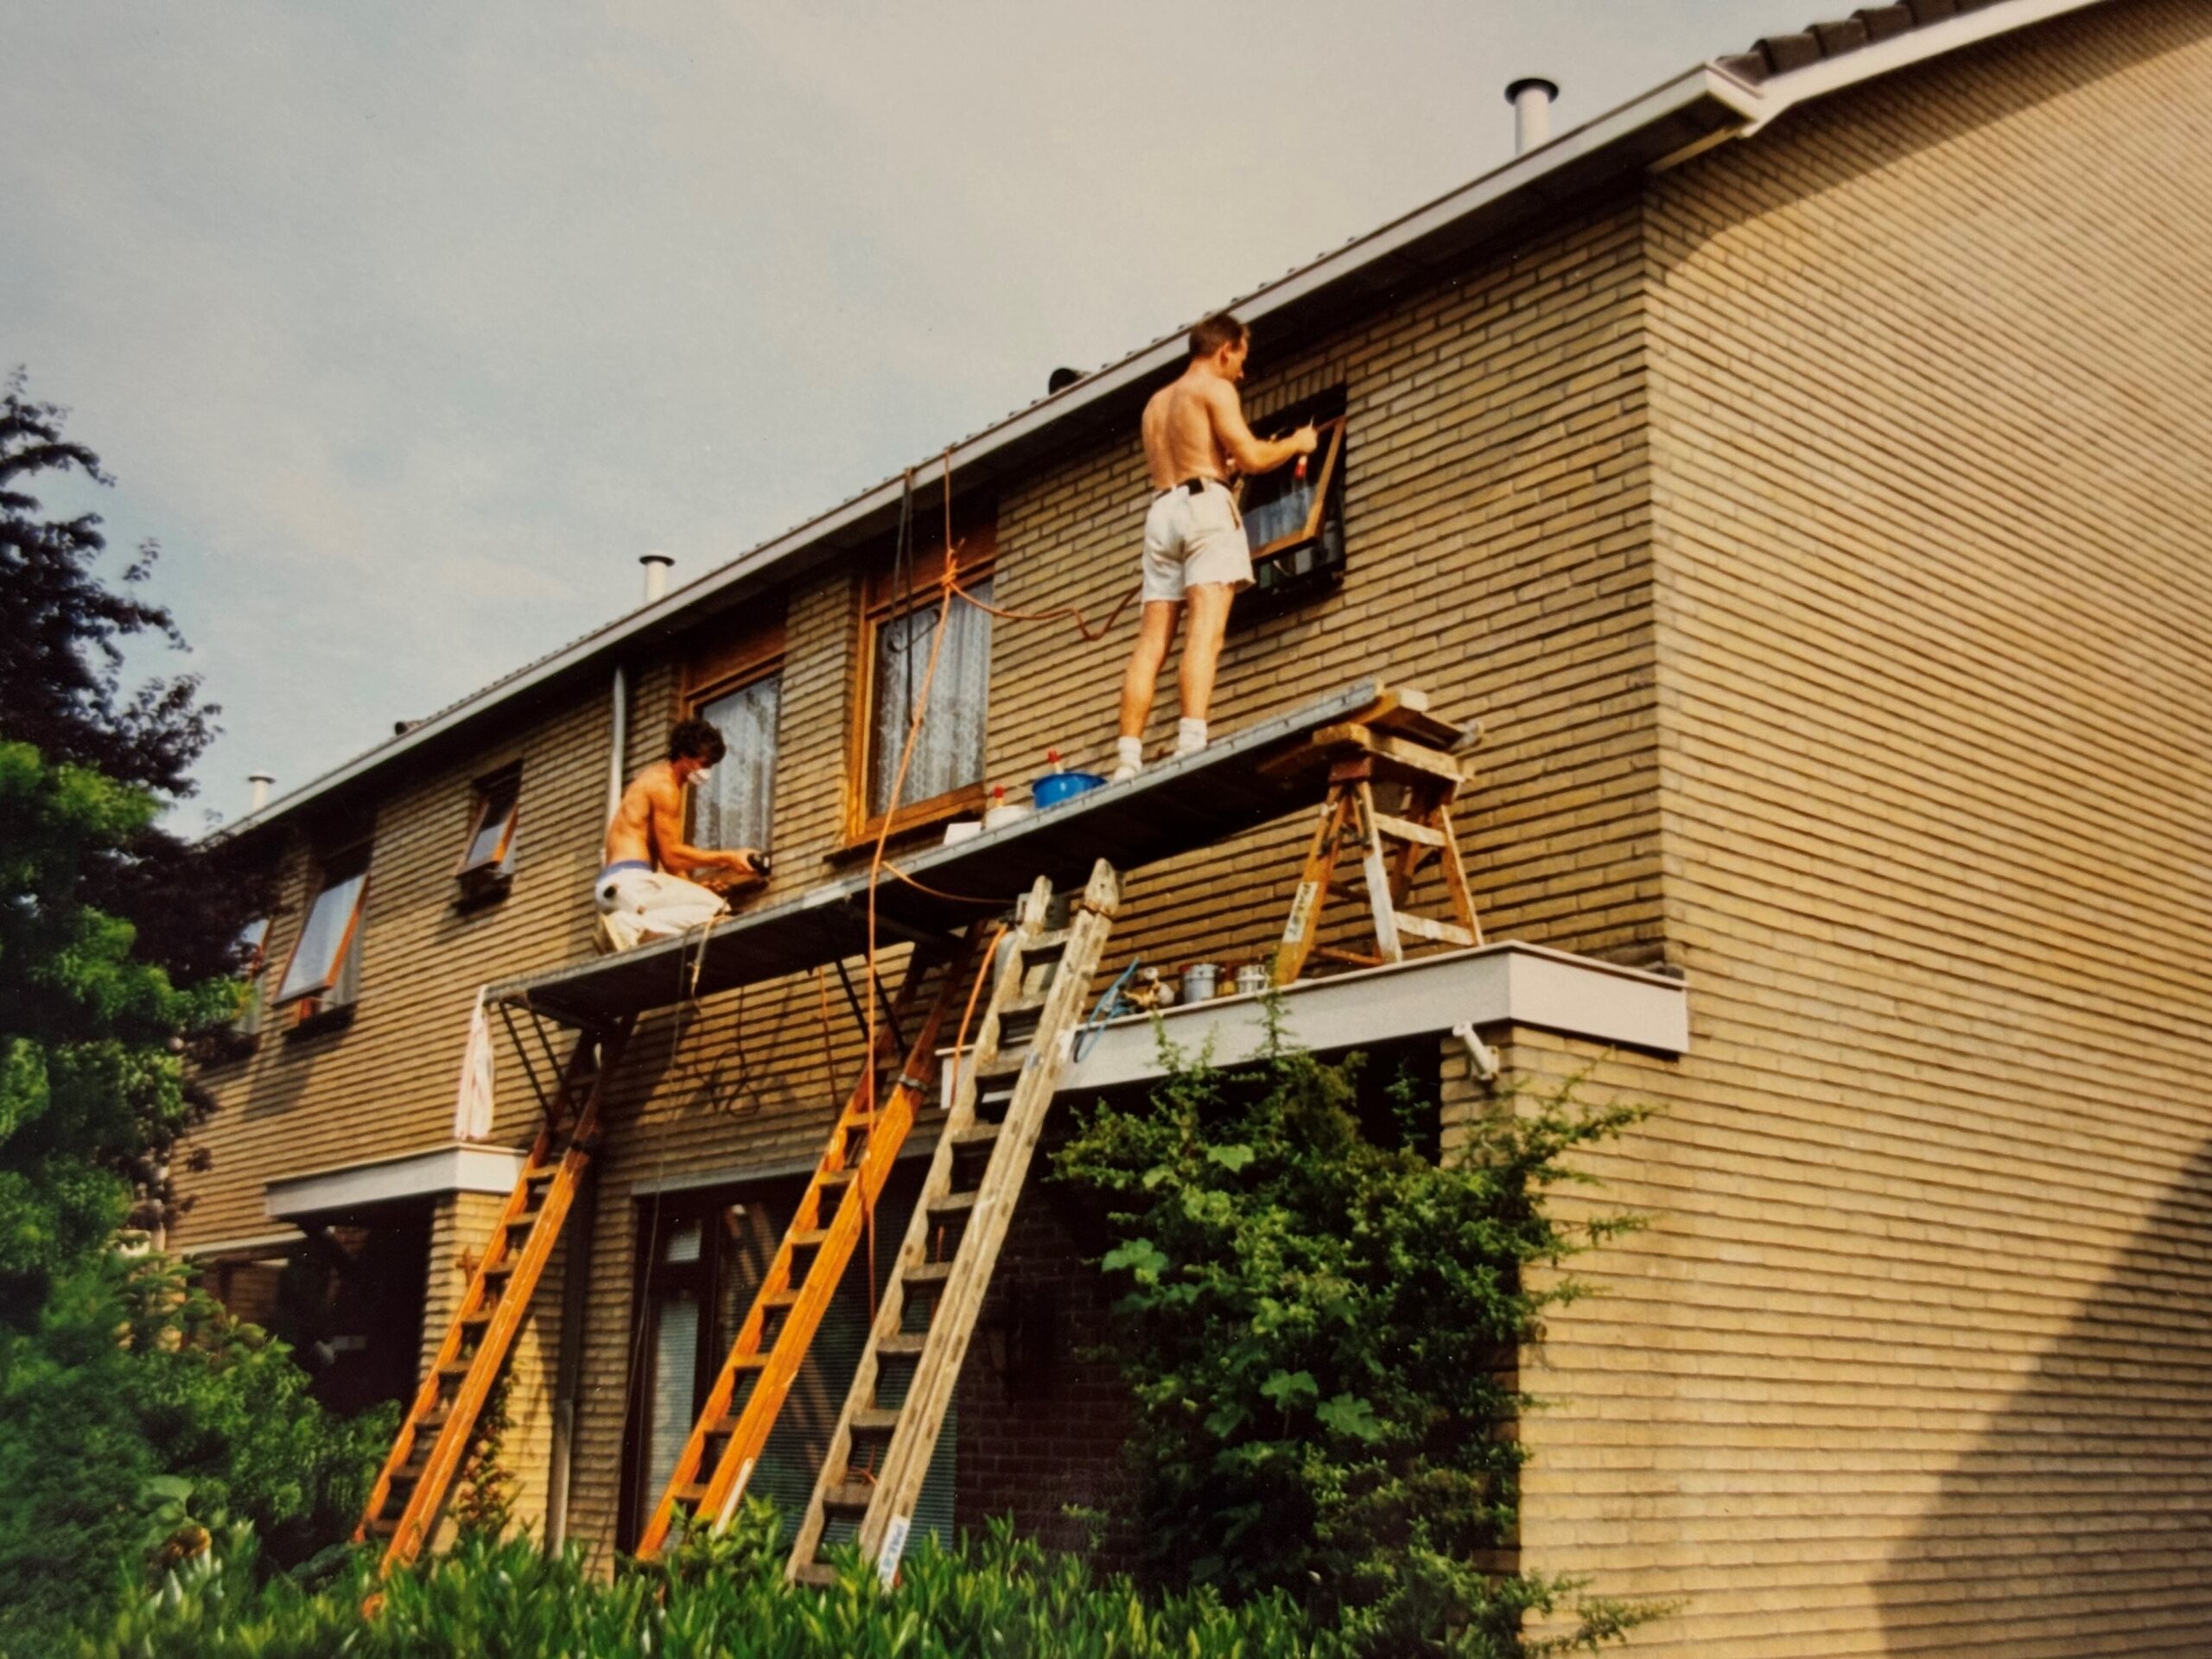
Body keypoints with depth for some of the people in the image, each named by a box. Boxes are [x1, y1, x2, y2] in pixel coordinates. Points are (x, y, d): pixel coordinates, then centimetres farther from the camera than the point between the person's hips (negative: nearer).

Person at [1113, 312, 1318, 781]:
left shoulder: (1156, 402, 27)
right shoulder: (1215, 388, 3)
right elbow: (1250, 457, -5)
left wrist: (1229, 464, 37)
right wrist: (1295, 444, 12)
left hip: (1162, 511, 7)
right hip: (1204, 506, -7)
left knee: (1152, 641, -1)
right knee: (1206, 629, -19)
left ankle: (1128, 760, -11)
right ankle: (1191, 743, -35)